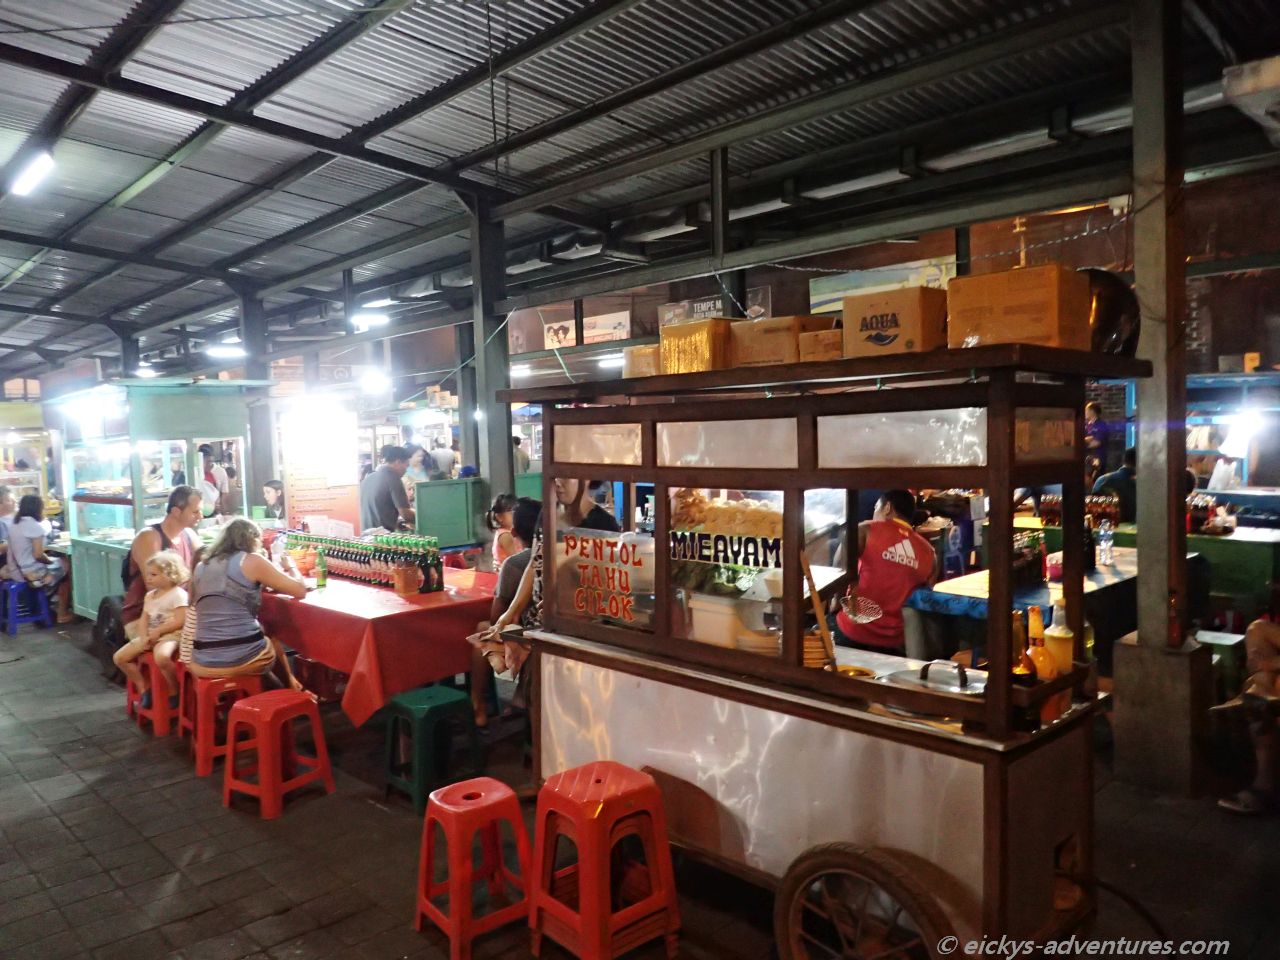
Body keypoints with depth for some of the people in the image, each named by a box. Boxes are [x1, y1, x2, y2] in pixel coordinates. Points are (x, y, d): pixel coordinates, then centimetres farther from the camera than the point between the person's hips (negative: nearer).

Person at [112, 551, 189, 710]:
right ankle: (143, 689, 12)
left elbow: (179, 621, -18)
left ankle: (174, 692, -16)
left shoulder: (178, 594, -12)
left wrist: (158, 631, -17)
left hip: (170, 635, -9)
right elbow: (143, 620, 8)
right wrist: (144, 637, -9)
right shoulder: (150, 595, 13)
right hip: (150, 636, 9)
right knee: (119, 657, 0)